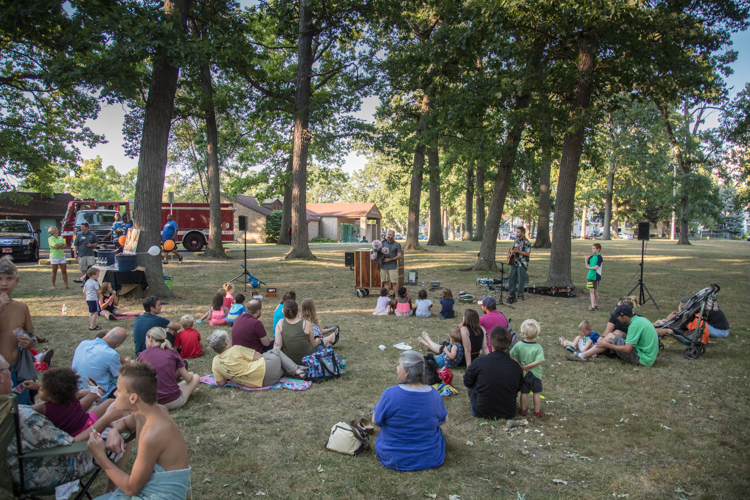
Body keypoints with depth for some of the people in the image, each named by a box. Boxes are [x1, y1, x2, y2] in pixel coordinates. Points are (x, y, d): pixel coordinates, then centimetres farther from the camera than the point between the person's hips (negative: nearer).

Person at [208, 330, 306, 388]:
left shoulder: (215, 363, -2)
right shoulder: (236, 350, -19)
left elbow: (220, 383, 0)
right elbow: (259, 356, -12)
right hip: (264, 371, -7)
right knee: (276, 352, 19)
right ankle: (296, 370, 15)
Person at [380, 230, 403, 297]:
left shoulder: (397, 244, 0)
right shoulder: (383, 243, 12)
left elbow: (399, 256, -5)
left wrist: (390, 259, -13)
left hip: (392, 266, -4)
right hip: (383, 266, 4)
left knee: (394, 283, -3)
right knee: (385, 282, 6)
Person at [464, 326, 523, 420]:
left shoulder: (479, 362, -19)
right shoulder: (516, 366, -13)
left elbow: (467, 384, -1)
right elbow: (518, 388, 7)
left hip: (482, 413, -3)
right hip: (508, 414, 3)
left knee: (471, 389, 22)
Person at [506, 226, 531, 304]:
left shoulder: (526, 242, -11)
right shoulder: (516, 241, 14)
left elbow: (527, 253, -16)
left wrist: (517, 251, -24)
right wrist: (511, 251, 3)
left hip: (522, 264, -8)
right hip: (514, 262, 8)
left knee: (521, 280, -2)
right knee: (512, 279, 10)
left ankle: (520, 296, 6)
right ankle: (512, 294, 20)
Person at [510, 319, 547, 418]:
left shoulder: (518, 345, -12)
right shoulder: (538, 347, -16)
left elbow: (512, 357, -12)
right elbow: (539, 361, -23)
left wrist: (521, 366, -6)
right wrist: (526, 367, -19)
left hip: (523, 374, 2)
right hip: (535, 374, -2)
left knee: (524, 393, 14)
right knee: (537, 393, 14)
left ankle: (523, 410, 25)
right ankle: (537, 411, 23)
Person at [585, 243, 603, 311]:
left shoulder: (599, 257, -11)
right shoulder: (591, 257, 10)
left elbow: (596, 267, -17)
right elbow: (587, 266, 9)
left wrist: (589, 267, -2)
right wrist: (586, 258, -1)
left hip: (596, 276, -7)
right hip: (590, 276, 7)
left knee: (594, 290, -4)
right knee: (592, 291, 7)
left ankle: (594, 306, 0)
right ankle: (595, 305, 12)